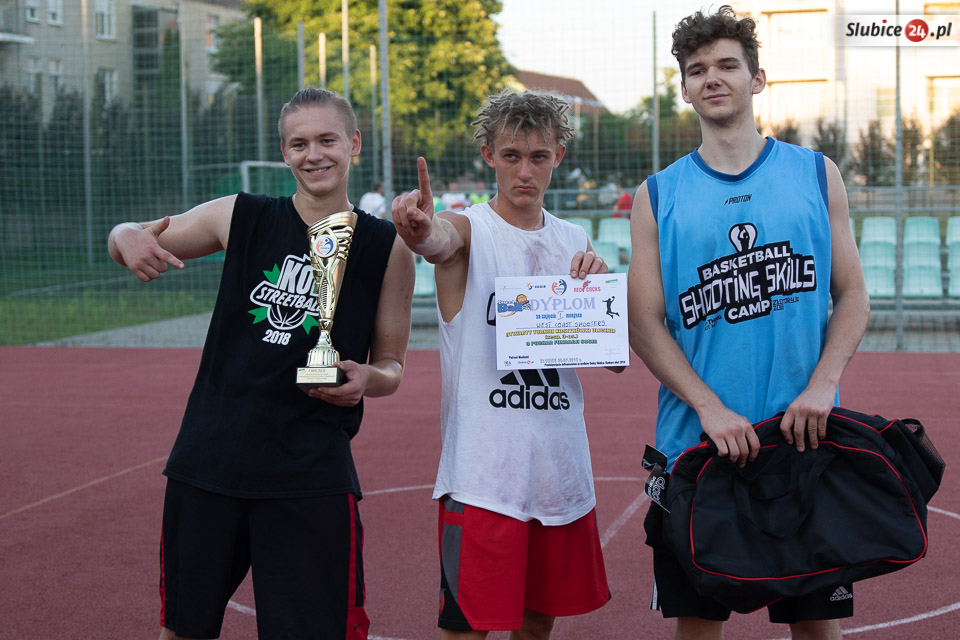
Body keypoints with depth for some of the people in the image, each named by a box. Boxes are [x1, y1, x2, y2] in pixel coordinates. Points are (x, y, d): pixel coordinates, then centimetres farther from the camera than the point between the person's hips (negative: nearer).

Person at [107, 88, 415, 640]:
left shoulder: (387, 248, 0)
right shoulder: (241, 217, 2)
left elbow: (391, 366, 9)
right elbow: (130, 239, 14)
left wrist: (367, 379, -15)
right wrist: (128, 239, -11)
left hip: (313, 473, -2)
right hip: (209, 461, 2)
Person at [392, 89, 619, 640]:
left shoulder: (575, 243, 11)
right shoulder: (468, 232, -3)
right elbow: (440, 240, -30)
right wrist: (422, 232, -55)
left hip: (564, 471, 5)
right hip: (483, 475, -5)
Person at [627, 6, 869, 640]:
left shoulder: (816, 174, 7)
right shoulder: (657, 196, 5)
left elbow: (853, 297, 6)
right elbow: (645, 323, 1)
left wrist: (821, 386, -10)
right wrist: (711, 408, -13)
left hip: (806, 438, 0)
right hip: (698, 440, 0)